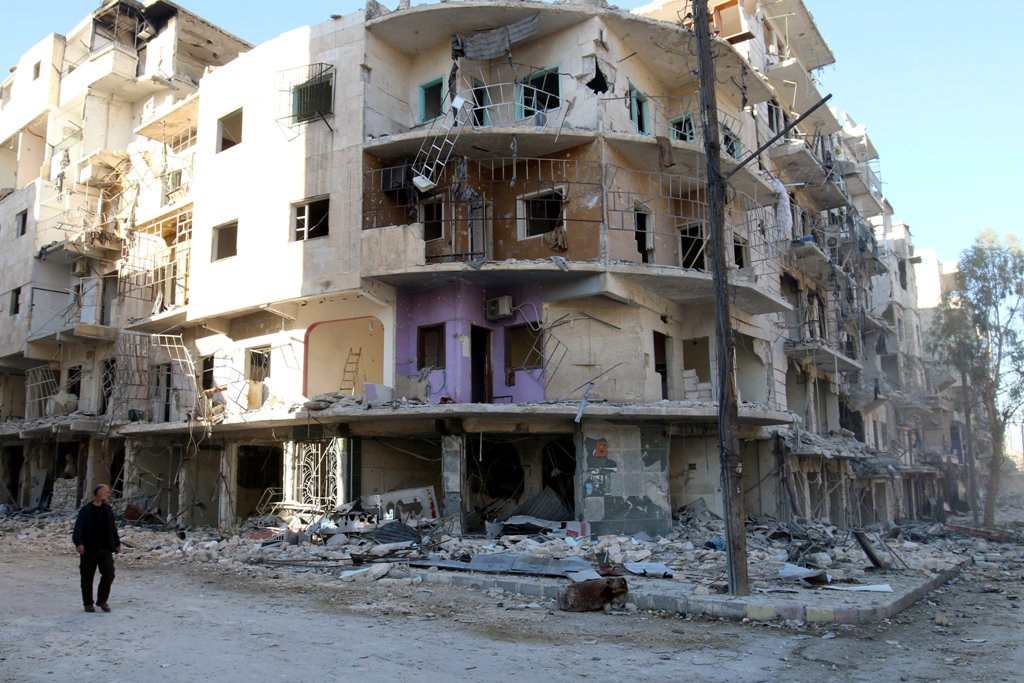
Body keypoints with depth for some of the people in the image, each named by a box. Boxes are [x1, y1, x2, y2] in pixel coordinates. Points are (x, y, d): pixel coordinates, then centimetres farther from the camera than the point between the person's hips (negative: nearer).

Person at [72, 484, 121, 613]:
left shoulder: (108, 510, 10)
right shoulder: (86, 510, -7)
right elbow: (78, 528, -15)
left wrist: (117, 543, 16)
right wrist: (78, 543, -29)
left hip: (105, 549, 4)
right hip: (89, 549, -4)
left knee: (109, 574, -4)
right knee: (87, 577, 5)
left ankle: (102, 600, 12)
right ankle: (88, 603, 20)